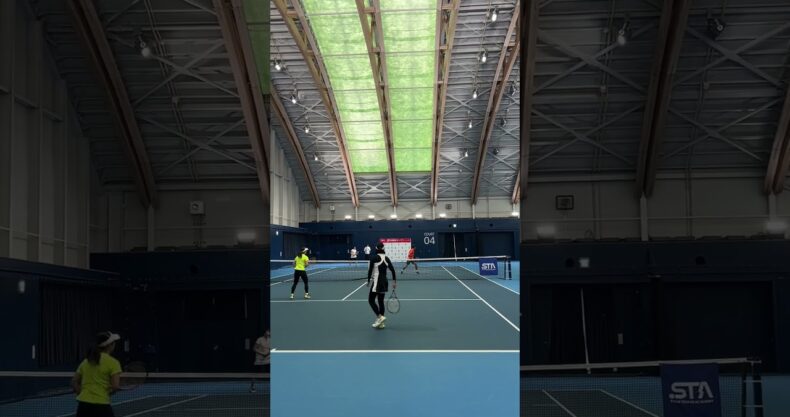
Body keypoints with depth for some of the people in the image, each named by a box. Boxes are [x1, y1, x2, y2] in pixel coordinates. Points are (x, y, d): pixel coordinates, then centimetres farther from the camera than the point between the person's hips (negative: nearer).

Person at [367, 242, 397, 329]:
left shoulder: (374, 258, -11)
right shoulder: (386, 258, 5)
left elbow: (370, 270, -9)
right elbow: (392, 270, 4)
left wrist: (369, 281, 2)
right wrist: (394, 281, 8)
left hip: (376, 282, -6)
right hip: (384, 282, 6)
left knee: (371, 300, 0)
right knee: (381, 301, 12)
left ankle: (380, 316, -16)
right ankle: (381, 323, 13)